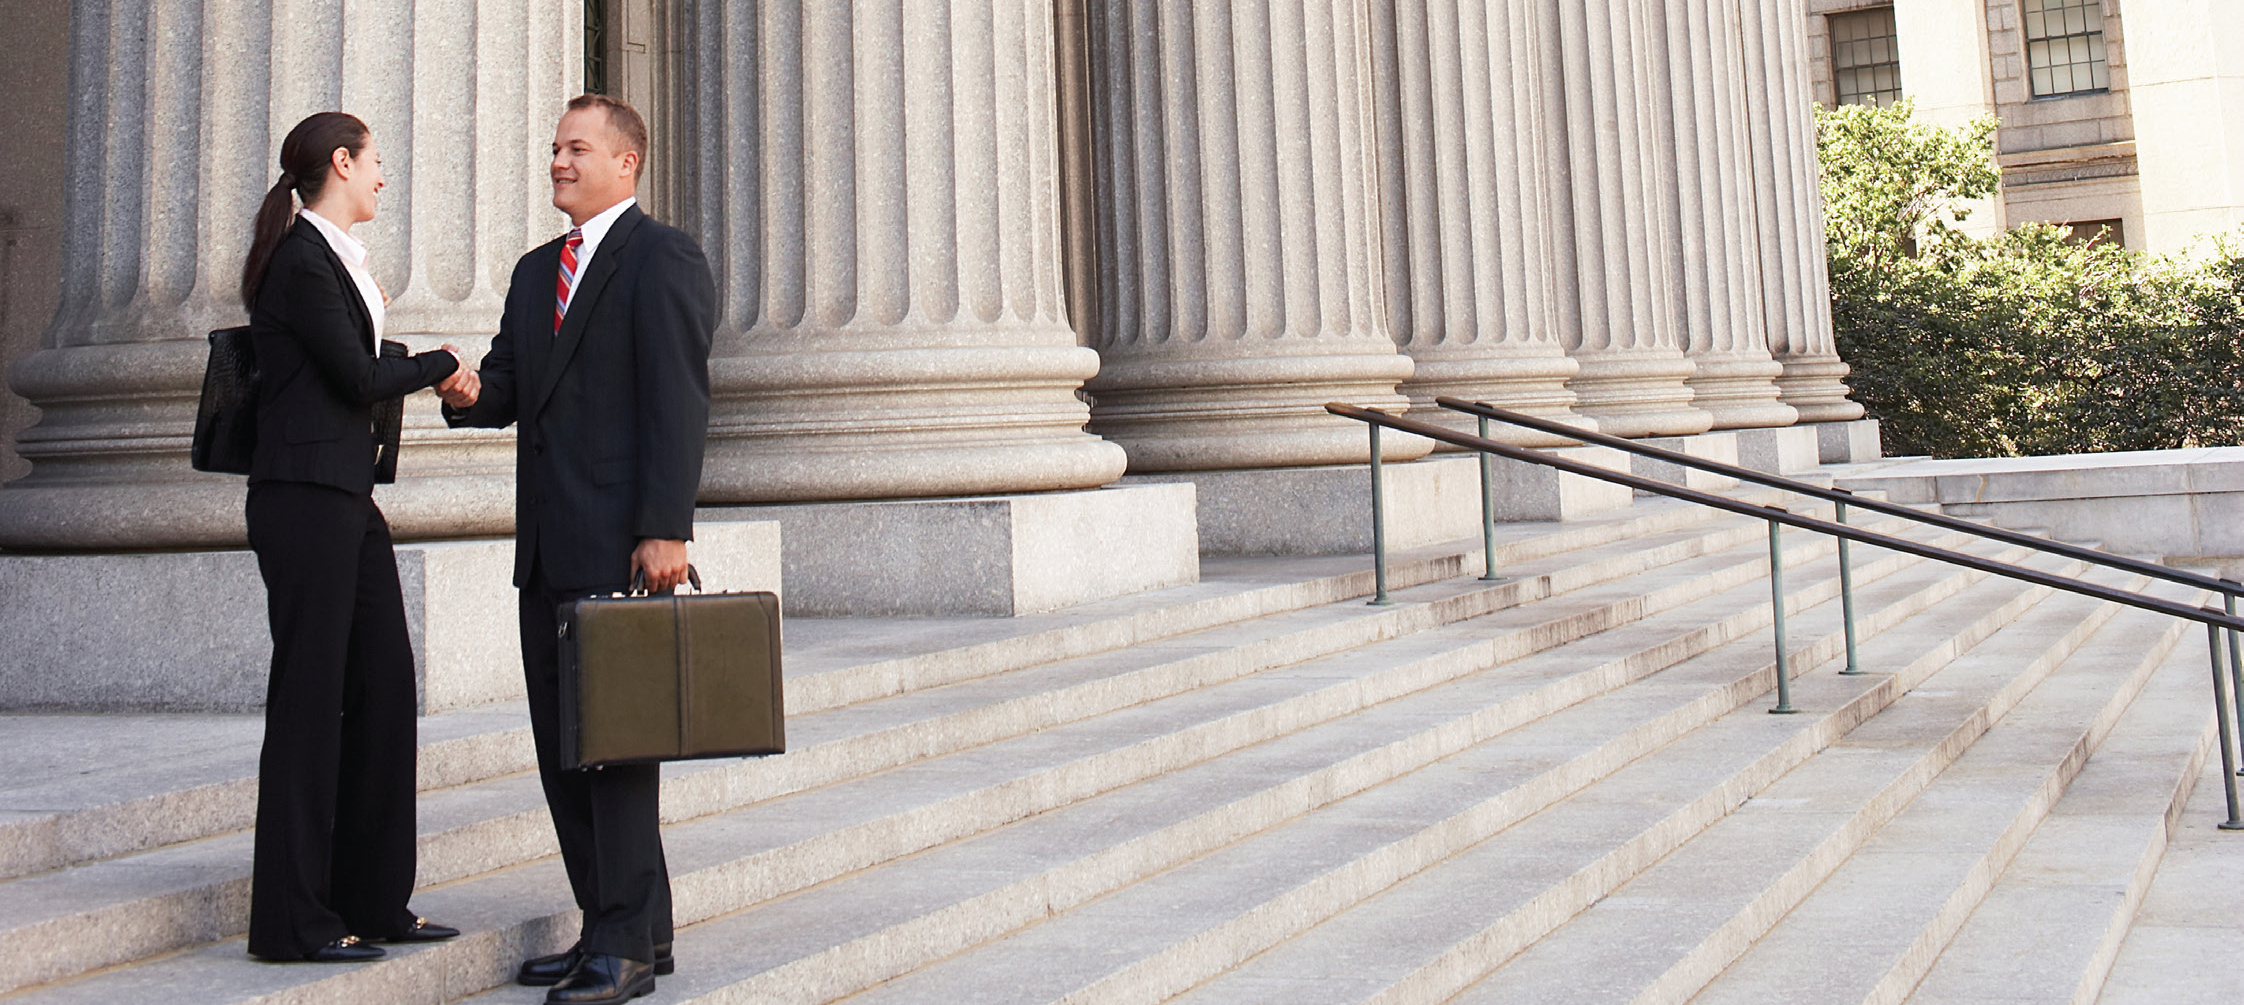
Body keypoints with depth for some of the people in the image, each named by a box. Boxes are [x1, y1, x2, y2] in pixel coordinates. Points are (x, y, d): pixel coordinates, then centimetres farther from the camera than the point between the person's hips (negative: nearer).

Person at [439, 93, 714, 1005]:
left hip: (623, 545, -8)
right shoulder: (536, 271, 22)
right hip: (547, 548, 9)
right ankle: (610, 927, 19)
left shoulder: (663, 259, -5)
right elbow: (511, 383, 20)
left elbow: (679, 402, -13)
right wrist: (471, 393, -4)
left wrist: (665, 530, -20)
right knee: (561, 748, 10)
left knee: (615, 740, -6)